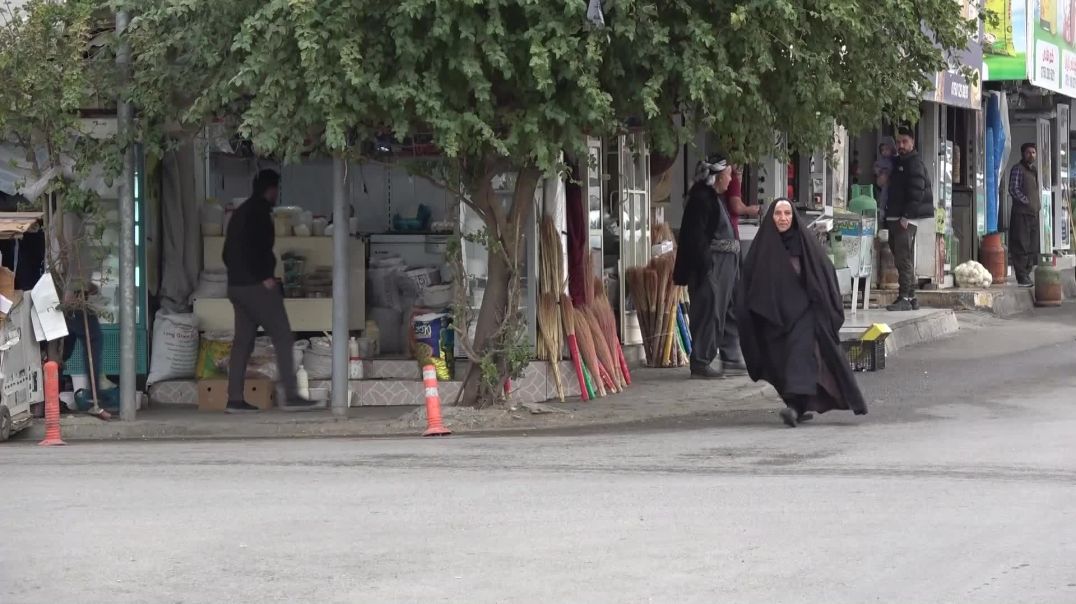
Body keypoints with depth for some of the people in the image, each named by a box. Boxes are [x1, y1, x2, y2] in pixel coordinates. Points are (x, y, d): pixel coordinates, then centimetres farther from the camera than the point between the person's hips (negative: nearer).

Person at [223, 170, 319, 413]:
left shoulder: (240, 213, 19)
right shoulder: (259, 212, -10)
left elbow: (229, 252, 21)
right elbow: (255, 248, -22)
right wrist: (265, 277, -18)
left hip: (236, 284, 9)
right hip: (256, 285, -9)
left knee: (242, 341, 8)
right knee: (283, 338, -6)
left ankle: (235, 399, 4)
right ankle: (291, 396, -9)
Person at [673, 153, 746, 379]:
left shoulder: (716, 198, 16)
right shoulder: (700, 199, -15)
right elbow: (695, 237, -20)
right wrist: (705, 267, -23)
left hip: (725, 265, 11)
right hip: (710, 265, -11)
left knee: (730, 310, 13)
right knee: (708, 312, -7)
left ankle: (732, 359, 20)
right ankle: (700, 363, -2)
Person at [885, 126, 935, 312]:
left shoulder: (914, 163, -7)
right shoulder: (898, 162, 21)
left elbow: (916, 192, -16)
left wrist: (906, 216, -22)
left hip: (906, 219, -10)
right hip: (894, 218, 10)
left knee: (904, 259, -13)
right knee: (901, 259, 11)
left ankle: (905, 299, -16)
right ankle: (910, 298, 16)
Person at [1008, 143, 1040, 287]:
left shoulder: (1036, 170, 18)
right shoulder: (1018, 169, -6)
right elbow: (1013, 190, -13)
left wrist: (1039, 205, 13)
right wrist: (1027, 202, -14)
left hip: (1034, 213, 8)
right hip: (1021, 213, -8)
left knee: (1033, 247, 9)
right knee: (1021, 246, -8)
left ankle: (1027, 274, 16)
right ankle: (1022, 278, -7)